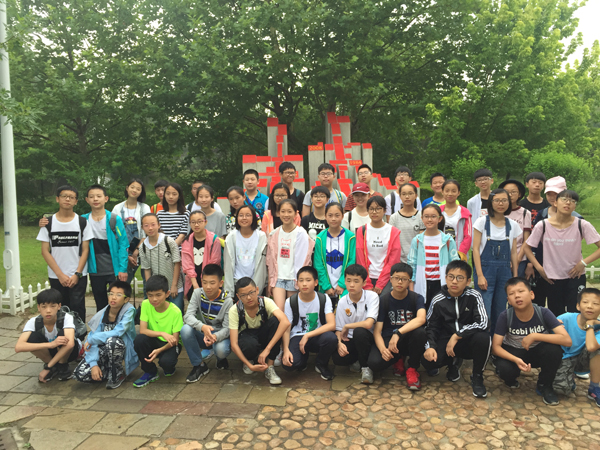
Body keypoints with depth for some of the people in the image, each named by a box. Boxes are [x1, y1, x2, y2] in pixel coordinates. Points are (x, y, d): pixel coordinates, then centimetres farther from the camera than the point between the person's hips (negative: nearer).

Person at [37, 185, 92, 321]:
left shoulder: (82, 223, 1)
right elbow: (45, 251, 1)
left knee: (77, 308, -5)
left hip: (78, 276, -1)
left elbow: (85, 250, 1)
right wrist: (60, 274, -7)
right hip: (56, 277, 1)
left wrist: (77, 274, -8)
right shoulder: (48, 223, 2)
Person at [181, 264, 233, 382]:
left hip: (219, 335, -3)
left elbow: (227, 328, -18)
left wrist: (215, 336, -41)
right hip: (201, 334, 3)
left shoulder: (227, 300, -16)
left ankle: (221, 359, 7)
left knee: (221, 349, -36)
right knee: (186, 329, -28)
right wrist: (202, 327, -41)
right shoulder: (198, 293, -9)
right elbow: (188, 316, -20)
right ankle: (199, 366, -8)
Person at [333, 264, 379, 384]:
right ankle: (358, 360, 7)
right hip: (350, 340, 3)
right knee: (338, 358, -28)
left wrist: (347, 326, -13)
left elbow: (368, 324, -26)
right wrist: (339, 343, -22)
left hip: (367, 338, -3)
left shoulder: (372, 297, -13)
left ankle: (366, 366, -12)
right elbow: (338, 329, 0)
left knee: (359, 331, -37)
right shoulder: (342, 302, -2)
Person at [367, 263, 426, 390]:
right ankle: (398, 359, 8)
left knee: (420, 332, -35)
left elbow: (421, 318, -28)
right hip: (388, 339, 1)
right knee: (375, 363, -30)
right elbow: (377, 331, -10)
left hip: (409, 339, 0)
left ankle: (412, 369, -9)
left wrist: (398, 333, -40)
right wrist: (383, 349, -32)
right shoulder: (383, 300, -3)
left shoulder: (417, 298, -5)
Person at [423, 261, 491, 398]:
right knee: (428, 362, -25)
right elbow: (431, 327, 0)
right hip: (446, 341, 2)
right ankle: (454, 362, 15)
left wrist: (457, 335, -24)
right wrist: (430, 346, -18)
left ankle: (477, 377, -6)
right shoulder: (438, 301, -6)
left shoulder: (473, 296, -11)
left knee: (483, 338, -36)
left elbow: (483, 323, -21)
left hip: (469, 342, -1)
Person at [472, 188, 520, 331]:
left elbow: (513, 253, 13)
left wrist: (515, 277, 10)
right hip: (486, 269, -3)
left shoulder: (513, 225, 9)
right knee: (484, 313, -8)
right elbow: (476, 249, -5)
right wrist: (480, 275, -12)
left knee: (500, 312, 8)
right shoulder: (482, 222, -2)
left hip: (505, 271, 4)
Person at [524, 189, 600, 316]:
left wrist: (583, 262, -14)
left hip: (575, 277, -1)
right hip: (552, 279, 1)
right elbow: (527, 247, 2)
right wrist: (539, 268, -4)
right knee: (555, 316, 12)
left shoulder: (582, 225, -9)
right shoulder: (542, 226, -7)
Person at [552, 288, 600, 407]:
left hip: (583, 359, 2)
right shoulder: (566, 318, -18)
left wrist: (589, 324, -27)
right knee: (562, 388, -30)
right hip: (565, 358, -1)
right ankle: (571, 376, 12)